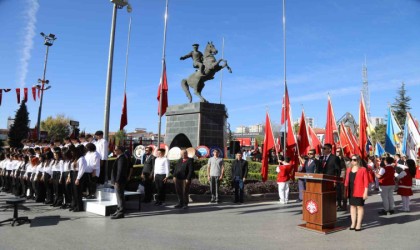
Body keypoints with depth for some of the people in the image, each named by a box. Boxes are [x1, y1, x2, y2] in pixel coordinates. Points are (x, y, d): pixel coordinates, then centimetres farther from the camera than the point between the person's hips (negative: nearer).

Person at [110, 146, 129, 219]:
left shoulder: (121, 158, -18)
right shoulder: (120, 158, 15)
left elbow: (120, 171, -23)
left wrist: (117, 181, -22)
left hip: (119, 182, -10)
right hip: (117, 181, 10)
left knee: (120, 197, -4)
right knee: (119, 197, 16)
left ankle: (121, 213, 2)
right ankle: (119, 211, 26)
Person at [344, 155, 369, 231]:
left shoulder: (363, 169, -4)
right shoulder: (349, 169, 12)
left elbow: (366, 182, -6)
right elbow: (346, 181, 13)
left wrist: (365, 192, -11)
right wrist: (345, 190, 10)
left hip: (359, 191, -5)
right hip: (351, 191, 5)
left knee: (360, 206, 2)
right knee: (352, 206, 9)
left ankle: (358, 224, 7)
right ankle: (353, 223, 17)